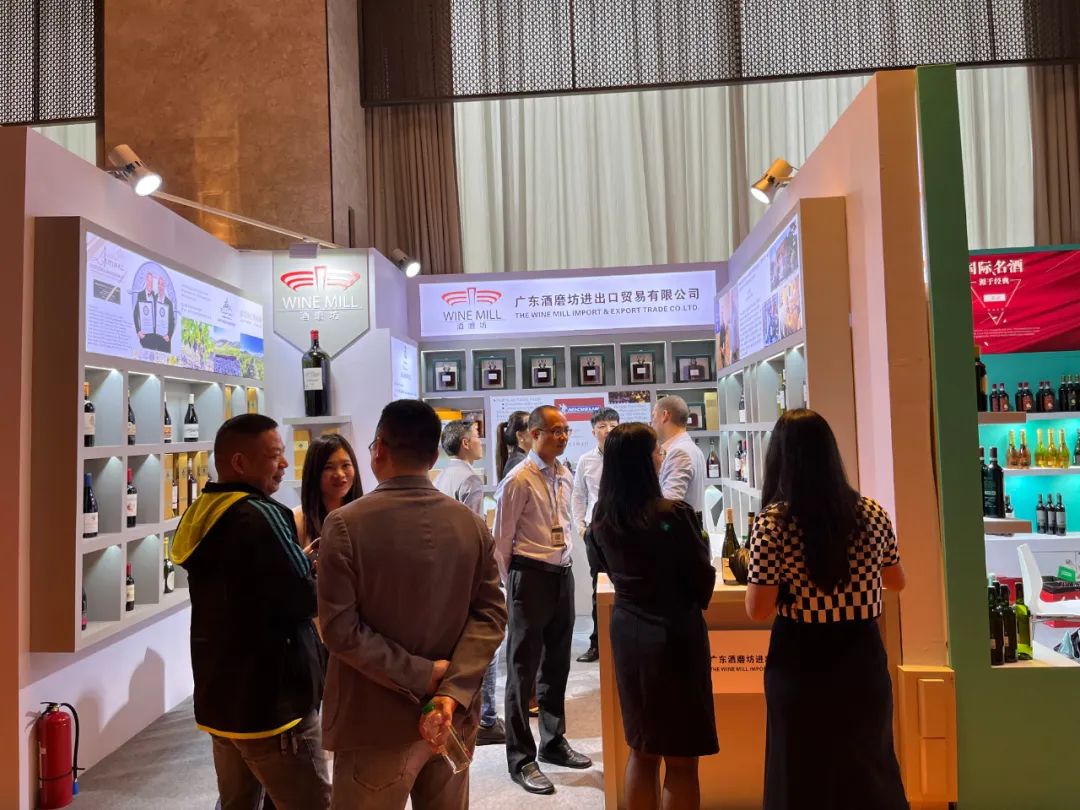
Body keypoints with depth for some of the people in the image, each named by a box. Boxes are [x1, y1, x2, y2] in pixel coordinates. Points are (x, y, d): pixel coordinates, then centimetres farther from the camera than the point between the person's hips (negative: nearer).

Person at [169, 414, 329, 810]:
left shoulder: (202, 512, 8)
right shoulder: (259, 515, -21)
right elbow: (305, 599, -21)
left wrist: (301, 561, 6)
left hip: (220, 695, 10)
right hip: (271, 700, -9)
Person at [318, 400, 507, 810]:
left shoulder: (345, 524, -13)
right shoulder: (472, 524, -1)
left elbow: (339, 628, -18)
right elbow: (491, 613, -6)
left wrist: (421, 675, -15)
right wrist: (453, 690, -13)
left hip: (378, 724, -3)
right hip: (452, 718, 4)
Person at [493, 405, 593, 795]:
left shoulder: (566, 477, 8)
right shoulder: (519, 480, -14)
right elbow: (501, 539, -10)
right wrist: (511, 583, -4)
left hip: (563, 574, 7)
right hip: (531, 576, -7)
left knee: (557, 665, 18)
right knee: (523, 669, 4)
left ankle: (554, 742, 36)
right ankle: (522, 759, 17)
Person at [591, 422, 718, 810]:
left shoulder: (601, 517, -2)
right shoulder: (674, 514, -20)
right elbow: (702, 579, -9)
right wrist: (696, 602, 12)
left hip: (626, 630, 6)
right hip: (673, 634, -6)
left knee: (641, 751, 20)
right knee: (681, 760, 8)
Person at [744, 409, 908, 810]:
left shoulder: (771, 522, -16)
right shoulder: (871, 513, -3)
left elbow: (758, 610, -15)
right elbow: (896, 581, 13)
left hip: (801, 662, -3)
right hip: (861, 658, 4)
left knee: (804, 776, 14)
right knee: (871, 769, 22)